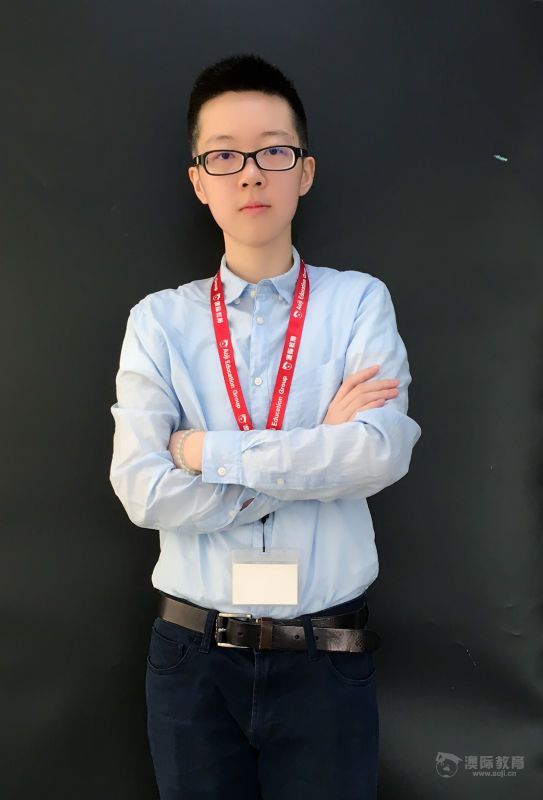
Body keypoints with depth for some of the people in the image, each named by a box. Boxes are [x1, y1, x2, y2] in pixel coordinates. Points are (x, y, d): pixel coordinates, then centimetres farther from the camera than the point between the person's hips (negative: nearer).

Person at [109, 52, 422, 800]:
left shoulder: (359, 302, -4)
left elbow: (382, 453, -18)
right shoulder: (159, 321, -3)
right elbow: (144, 489, -13)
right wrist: (321, 448, -14)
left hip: (327, 658, 0)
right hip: (192, 656, 1)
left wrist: (211, 451, -14)